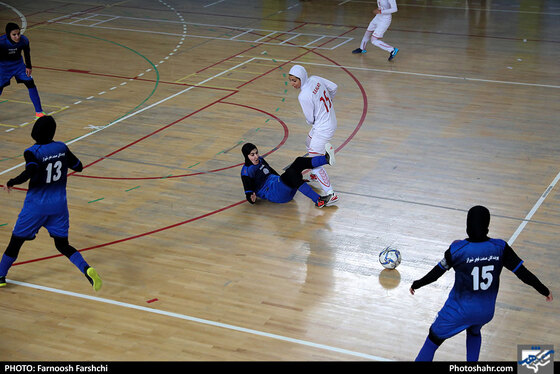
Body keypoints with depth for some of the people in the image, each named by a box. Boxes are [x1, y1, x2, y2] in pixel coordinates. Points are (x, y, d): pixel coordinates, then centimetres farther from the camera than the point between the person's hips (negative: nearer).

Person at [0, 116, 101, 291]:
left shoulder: (32, 152, -15)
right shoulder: (62, 148, -1)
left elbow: (30, 172, -31)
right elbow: (78, 167, 8)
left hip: (36, 206, -4)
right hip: (59, 204, 4)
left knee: (16, 240, 14)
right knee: (62, 245, 9)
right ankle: (87, 270, -14)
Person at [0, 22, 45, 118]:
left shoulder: (24, 40, -21)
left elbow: (27, 52, 0)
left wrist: (28, 66, 7)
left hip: (18, 64, 3)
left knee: (30, 84, -4)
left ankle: (39, 111, 6)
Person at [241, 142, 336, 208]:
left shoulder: (260, 160, 19)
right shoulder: (246, 171, -4)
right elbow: (248, 193, -7)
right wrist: (251, 199, -30)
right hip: (272, 193, -8)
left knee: (299, 161, -12)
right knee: (291, 172, -36)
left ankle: (327, 159, -32)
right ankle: (318, 201, -44)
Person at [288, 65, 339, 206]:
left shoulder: (304, 96, -27)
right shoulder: (315, 79, -5)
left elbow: (310, 120, -15)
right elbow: (334, 87, 10)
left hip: (323, 129, -10)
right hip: (331, 121, 10)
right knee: (309, 143, 33)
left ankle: (331, 194, -6)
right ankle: (316, 175, 51)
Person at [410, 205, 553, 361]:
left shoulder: (457, 249, -21)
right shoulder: (500, 248, -15)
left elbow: (435, 274, -7)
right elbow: (523, 273, -8)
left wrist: (416, 284, 11)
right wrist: (545, 291, 7)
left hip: (460, 311, -3)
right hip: (486, 312, 3)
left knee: (433, 339, 16)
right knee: (474, 332, 36)